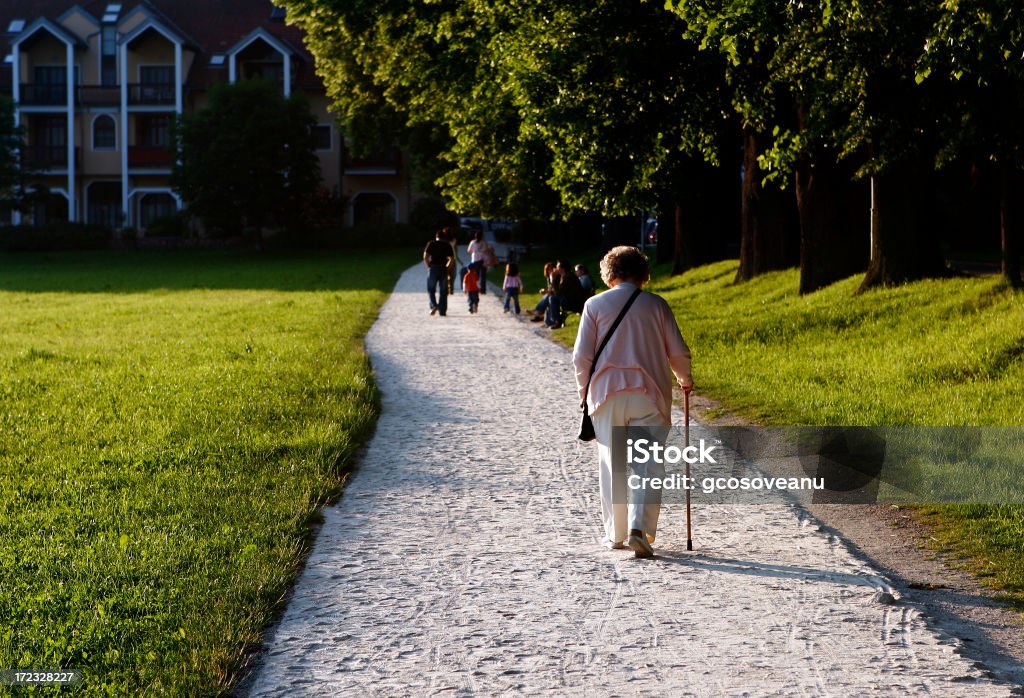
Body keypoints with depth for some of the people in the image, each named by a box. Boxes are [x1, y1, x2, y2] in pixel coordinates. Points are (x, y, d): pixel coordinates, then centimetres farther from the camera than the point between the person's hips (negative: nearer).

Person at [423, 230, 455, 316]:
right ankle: (442, 311, 4)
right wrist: (447, 267, 11)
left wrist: (428, 266, 3)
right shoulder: (447, 245, 7)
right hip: (443, 270, 1)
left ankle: (434, 305, -12)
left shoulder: (431, 244, 2)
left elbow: (425, 256, -8)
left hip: (433, 269, -1)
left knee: (431, 289, 10)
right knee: (443, 291, 6)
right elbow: (452, 259, 0)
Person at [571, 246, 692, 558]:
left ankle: (616, 534, 16)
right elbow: (678, 351, 5)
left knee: (612, 464, 11)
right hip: (648, 394, -1)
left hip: (607, 394, 1)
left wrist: (584, 390, 16)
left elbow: (581, 356, 0)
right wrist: (684, 378, 25)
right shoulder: (656, 305, 3)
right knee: (648, 463, -1)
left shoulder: (595, 304, 2)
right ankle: (639, 528, -18)